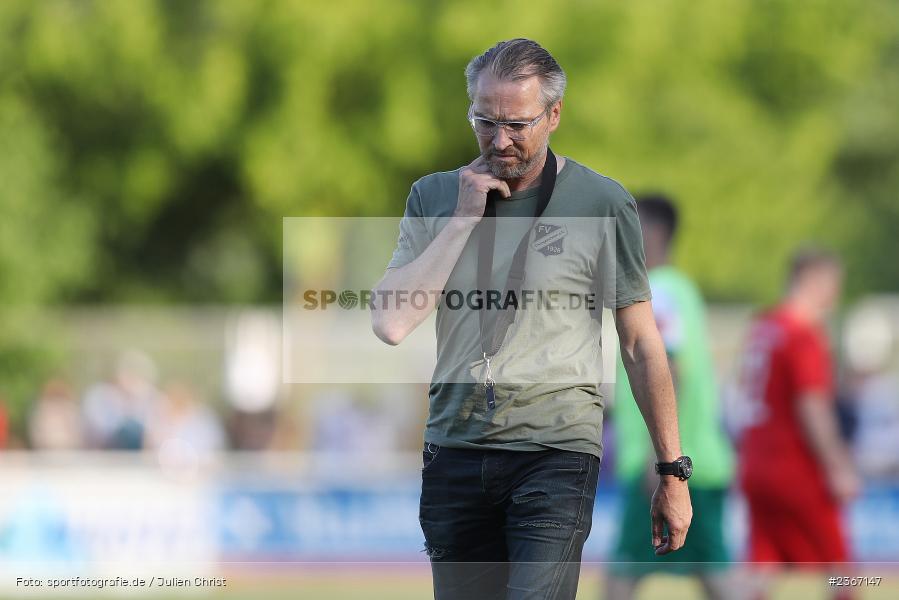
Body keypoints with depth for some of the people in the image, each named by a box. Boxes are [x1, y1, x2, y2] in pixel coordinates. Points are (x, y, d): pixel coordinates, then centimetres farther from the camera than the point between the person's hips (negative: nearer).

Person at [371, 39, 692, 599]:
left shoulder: (602, 203, -1)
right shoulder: (435, 196, 9)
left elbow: (642, 346, 3)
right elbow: (391, 323, -4)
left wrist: (673, 471, 4)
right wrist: (463, 219, -6)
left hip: (556, 451, -4)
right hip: (455, 449, 4)